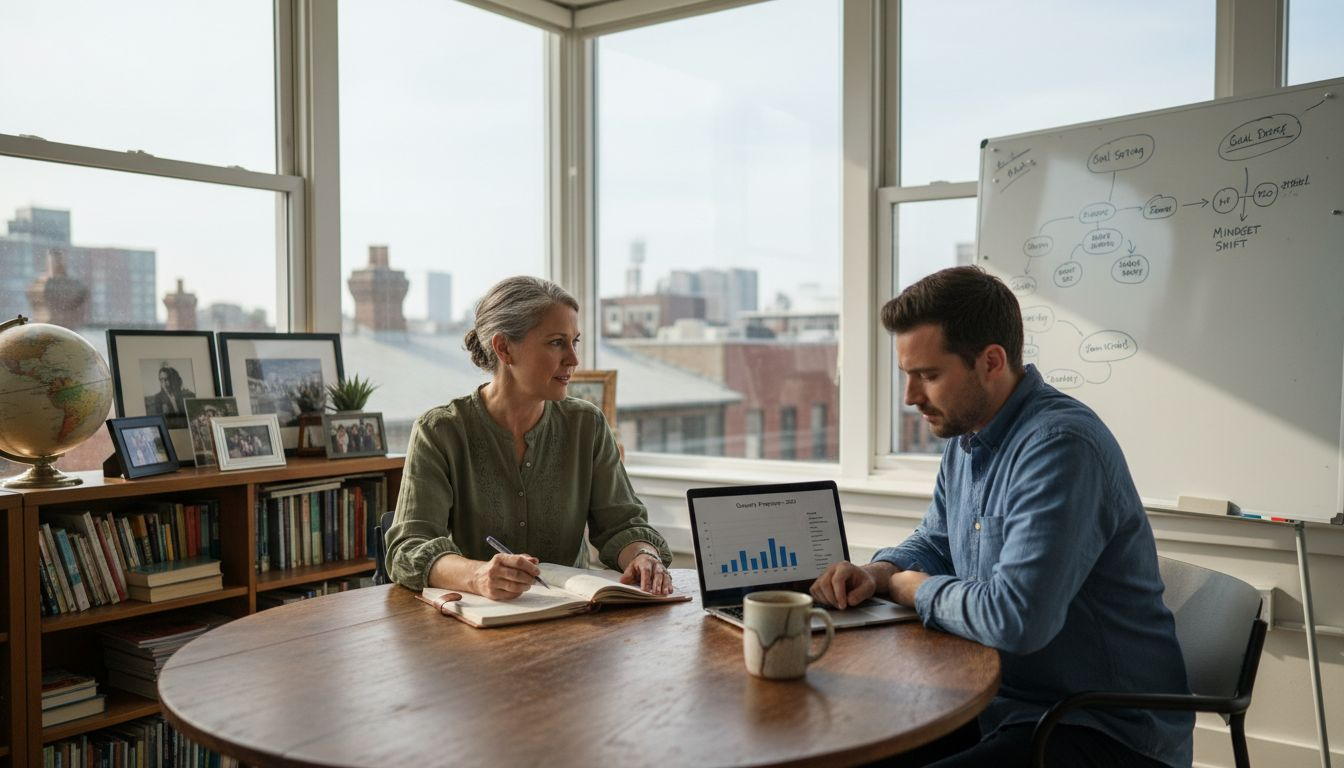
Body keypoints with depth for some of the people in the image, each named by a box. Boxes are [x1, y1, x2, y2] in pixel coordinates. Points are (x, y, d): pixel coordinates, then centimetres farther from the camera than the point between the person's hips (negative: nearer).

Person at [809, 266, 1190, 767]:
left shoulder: (1059, 444, -24)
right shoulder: (967, 436, 7)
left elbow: (1015, 617, -33)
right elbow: (933, 543, 21)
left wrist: (911, 588, -13)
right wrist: (878, 574, -2)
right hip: (1002, 705, 9)